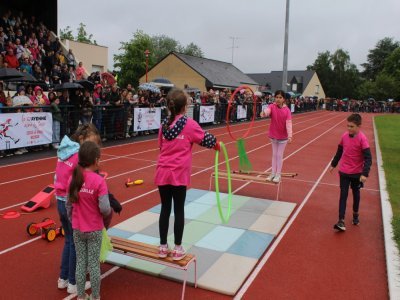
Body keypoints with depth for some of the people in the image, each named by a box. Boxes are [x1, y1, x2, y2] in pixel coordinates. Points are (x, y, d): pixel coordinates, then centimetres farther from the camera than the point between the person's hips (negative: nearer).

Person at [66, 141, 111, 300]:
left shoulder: (74, 178, -6)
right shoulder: (99, 180, -20)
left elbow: (69, 204, 2)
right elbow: (104, 208, -22)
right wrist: (109, 212, 0)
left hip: (77, 229, 4)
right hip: (94, 230, -4)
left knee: (80, 262, 16)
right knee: (94, 264, 10)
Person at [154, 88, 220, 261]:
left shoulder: (164, 125, 7)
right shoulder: (189, 124, -7)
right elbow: (205, 138, 5)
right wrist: (216, 144, 24)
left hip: (162, 172, 4)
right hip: (178, 174, -4)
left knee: (165, 209, 12)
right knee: (179, 210, 6)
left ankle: (163, 247, 22)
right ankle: (177, 249, 15)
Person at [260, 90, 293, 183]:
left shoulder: (287, 110, -13)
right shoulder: (272, 106, -12)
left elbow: (288, 123, -19)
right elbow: (267, 110, -34)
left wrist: (290, 135, -30)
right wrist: (264, 113, -58)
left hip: (283, 136, -2)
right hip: (273, 135, 2)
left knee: (279, 155, 6)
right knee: (274, 154, 15)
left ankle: (278, 174, 19)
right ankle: (273, 173, 26)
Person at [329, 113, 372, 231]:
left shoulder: (362, 139, -17)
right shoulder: (344, 136, -3)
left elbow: (368, 158, -19)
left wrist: (365, 174, -28)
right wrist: (333, 164, 20)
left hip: (357, 173, -2)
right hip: (344, 172, 3)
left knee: (356, 193, 17)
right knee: (343, 195, -1)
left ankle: (355, 215, 38)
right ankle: (341, 221, -3)